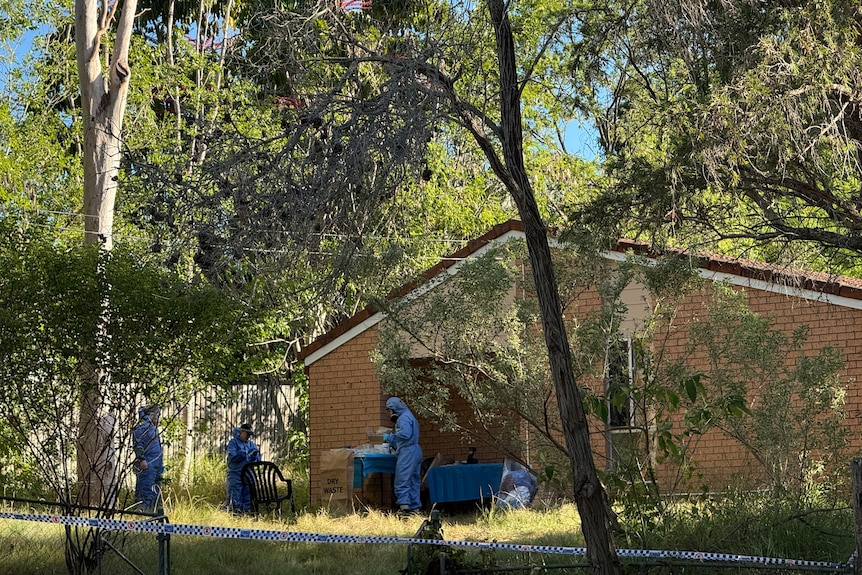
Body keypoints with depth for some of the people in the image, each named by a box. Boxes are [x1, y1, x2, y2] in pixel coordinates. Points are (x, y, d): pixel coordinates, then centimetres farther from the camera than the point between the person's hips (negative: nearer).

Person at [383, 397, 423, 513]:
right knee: (413, 480, 12)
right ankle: (415, 505, 13)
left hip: (407, 451, -11)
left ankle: (404, 504, -21)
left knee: (402, 480, -12)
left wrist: (389, 437, -16)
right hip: (415, 451, 11)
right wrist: (390, 441, 20)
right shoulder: (409, 416, 22)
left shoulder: (404, 418, -11)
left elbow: (405, 434, -26)